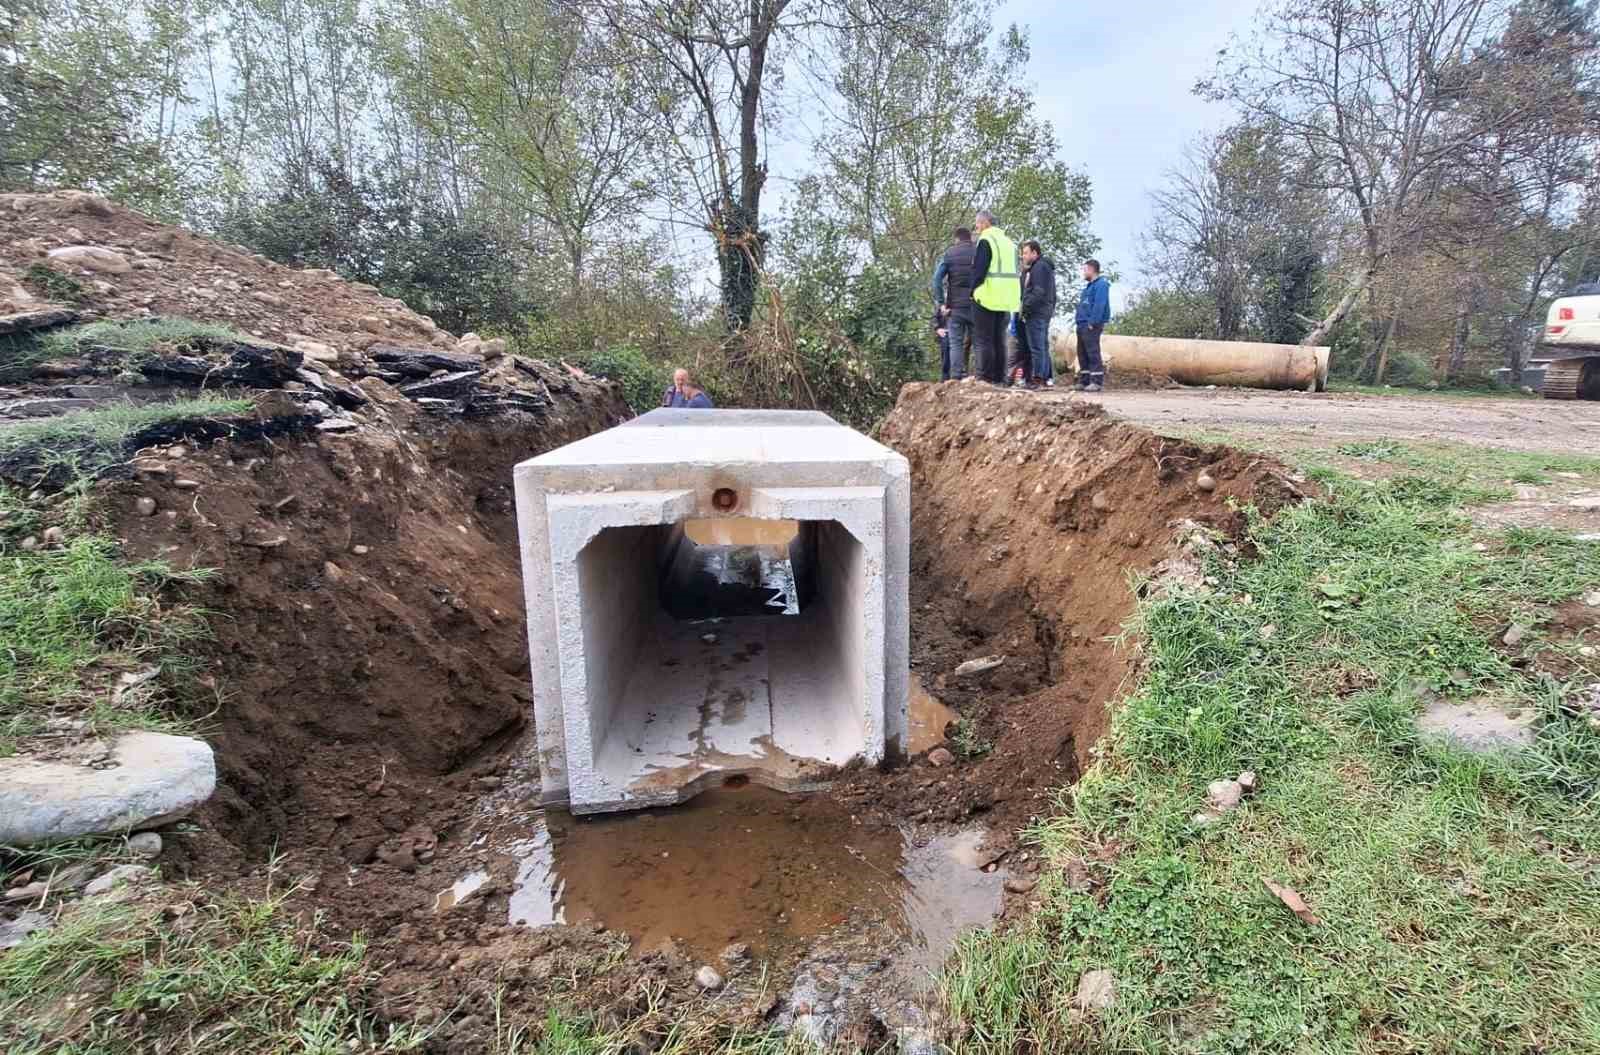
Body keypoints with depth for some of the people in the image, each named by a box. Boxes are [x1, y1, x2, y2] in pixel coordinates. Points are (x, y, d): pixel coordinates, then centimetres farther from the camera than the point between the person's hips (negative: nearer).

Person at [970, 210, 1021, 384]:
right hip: (1006, 299, 8)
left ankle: (985, 377, -8)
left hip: (987, 298, -8)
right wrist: (1019, 298, 21)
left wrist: (973, 291, -2)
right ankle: (1000, 378, 12)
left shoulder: (986, 240, -7)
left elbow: (979, 270, -14)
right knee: (999, 339, 12)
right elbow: (1015, 272, 20)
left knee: (983, 339, -4)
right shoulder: (1009, 242, 18)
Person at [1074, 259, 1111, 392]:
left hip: (1091, 326, -10)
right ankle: (1084, 381, 15)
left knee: (1093, 353, -11)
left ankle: (1097, 382, -10)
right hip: (1082, 325, 10)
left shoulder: (1101, 284, -8)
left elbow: (1099, 305, -18)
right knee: (1082, 354, 10)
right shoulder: (1089, 285, 22)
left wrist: (1092, 323, -23)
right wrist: (1079, 321, 14)